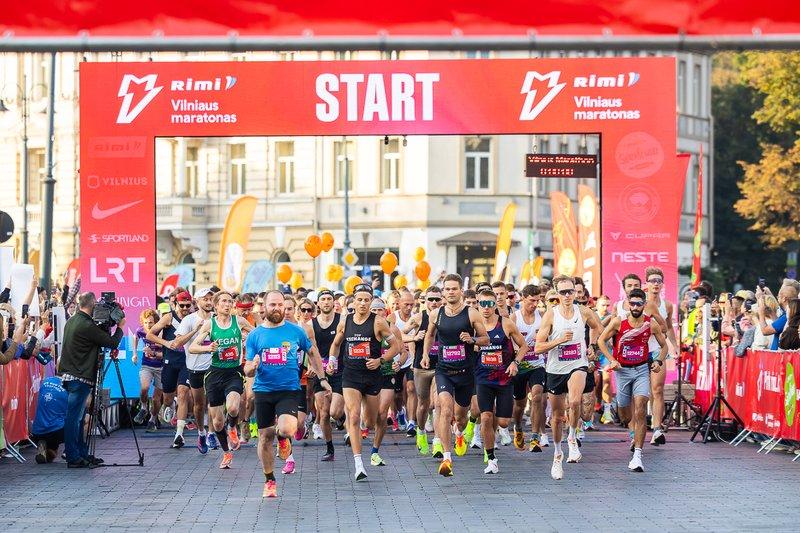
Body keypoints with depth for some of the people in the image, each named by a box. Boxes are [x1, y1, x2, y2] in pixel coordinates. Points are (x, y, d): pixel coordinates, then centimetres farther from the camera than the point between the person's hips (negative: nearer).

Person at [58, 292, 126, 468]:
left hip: (69, 375, 9)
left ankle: (82, 454, 17)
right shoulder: (87, 325, -17)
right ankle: (73, 458, -4)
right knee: (74, 417, -6)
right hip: (80, 377, -9)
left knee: (78, 416, 13)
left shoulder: (71, 321, 11)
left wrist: (97, 355, 13)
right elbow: (112, 343, -11)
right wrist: (120, 327, 5)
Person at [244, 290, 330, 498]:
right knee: (265, 437, 5)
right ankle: (269, 481, 23)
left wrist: (322, 378, 13)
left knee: (287, 429, -24)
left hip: (289, 390, -2)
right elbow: (247, 370, 5)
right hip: (263, 390, 2)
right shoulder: (255, 335, 3)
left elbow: (312, 352, 17)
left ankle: (282, 436, 15)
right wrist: (252, 367, -19)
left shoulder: (296, 331, 1)